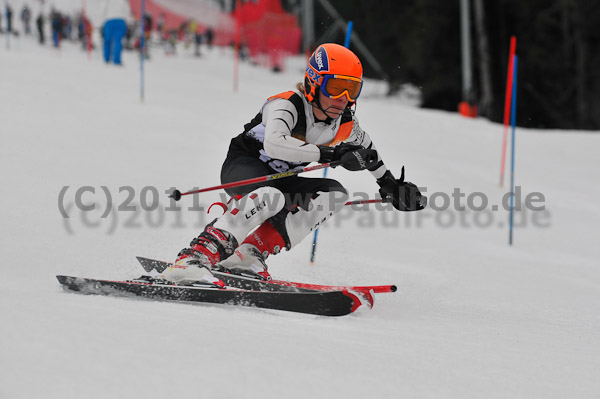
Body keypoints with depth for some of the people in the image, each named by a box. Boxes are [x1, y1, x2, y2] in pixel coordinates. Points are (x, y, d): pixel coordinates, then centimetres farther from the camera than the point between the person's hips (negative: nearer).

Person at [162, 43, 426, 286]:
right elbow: (274, 144, -47)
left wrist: (389, 184, 25)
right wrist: (330, 154, -47)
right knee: (270, 197, -37)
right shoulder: (287, 105, -26)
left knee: (335, 193, -12)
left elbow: (365, 151, 18)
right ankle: (193, 259, -45)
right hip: (241, 168, -8)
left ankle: (248, 255, -19)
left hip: (279, 179, 8)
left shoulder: (345, 123, -6)